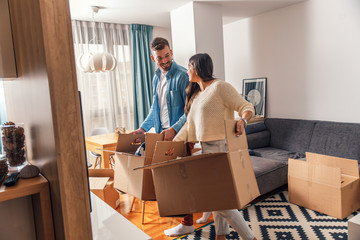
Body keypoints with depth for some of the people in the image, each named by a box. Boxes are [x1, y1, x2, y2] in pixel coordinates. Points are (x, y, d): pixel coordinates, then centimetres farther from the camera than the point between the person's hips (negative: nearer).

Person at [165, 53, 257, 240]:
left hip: (219, 147, -8)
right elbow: (189, 124, 17)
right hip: (204, 149, 9)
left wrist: (243, 120, -33)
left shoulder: (219, 87, -8)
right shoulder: (195, 94, 18)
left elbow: (246, 107, -11)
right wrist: (174, 144, 9)